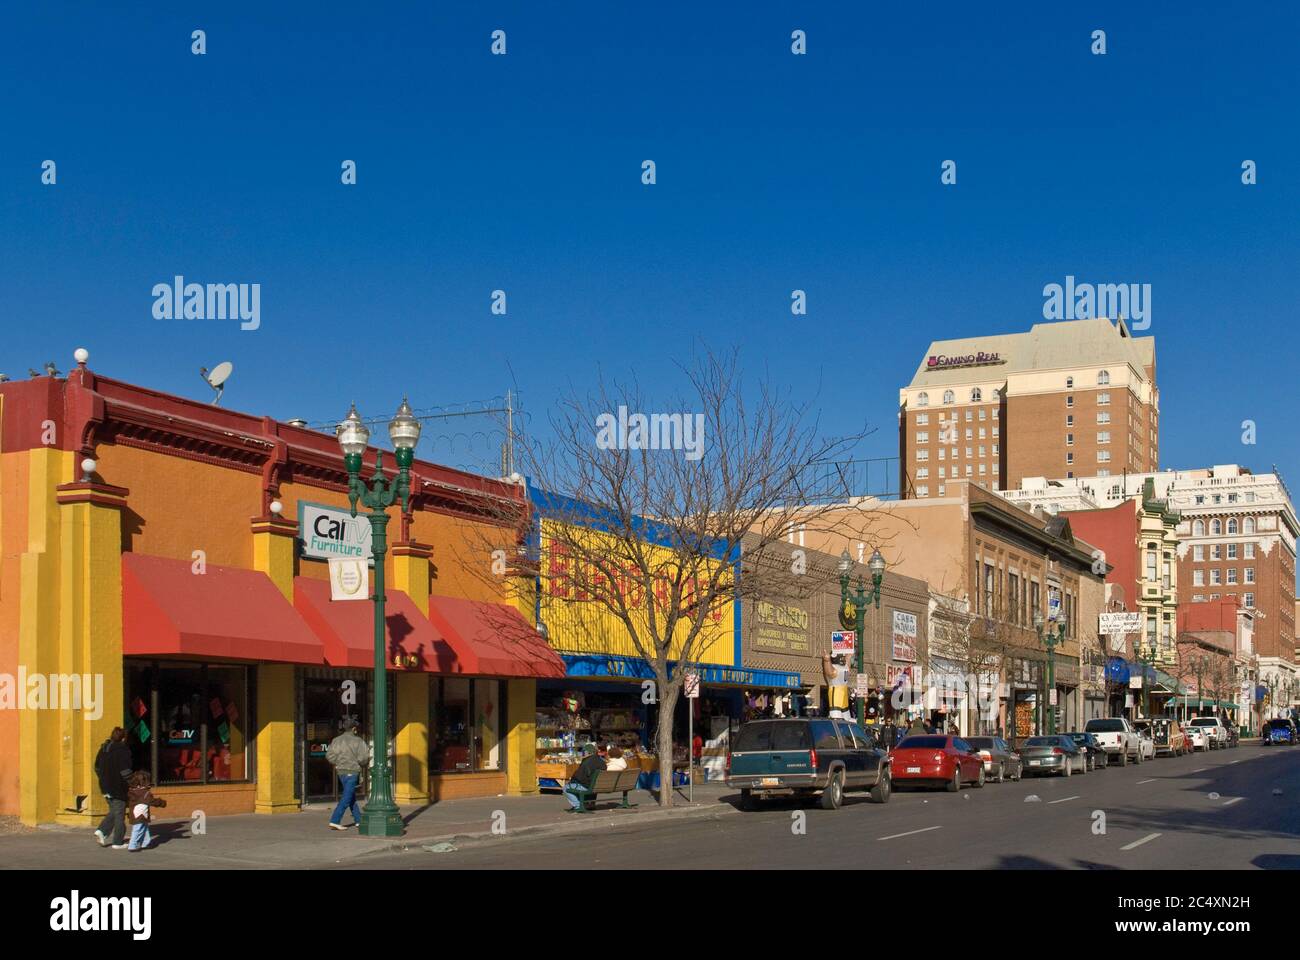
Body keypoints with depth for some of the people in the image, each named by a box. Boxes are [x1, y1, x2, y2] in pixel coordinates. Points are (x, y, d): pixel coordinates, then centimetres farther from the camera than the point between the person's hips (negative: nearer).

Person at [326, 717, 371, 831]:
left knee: (352, 796, 18)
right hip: (352, 772, -6)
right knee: (347, 798, -5)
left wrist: (336, 764, 15)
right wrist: (364, 765, 7)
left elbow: (329, 755, -3)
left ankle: (358, 820, 26)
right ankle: (334, 821, -13)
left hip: (341, 772, 6)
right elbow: (362, 758, -15)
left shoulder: (336, 740, 2)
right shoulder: (357, 741, -11)